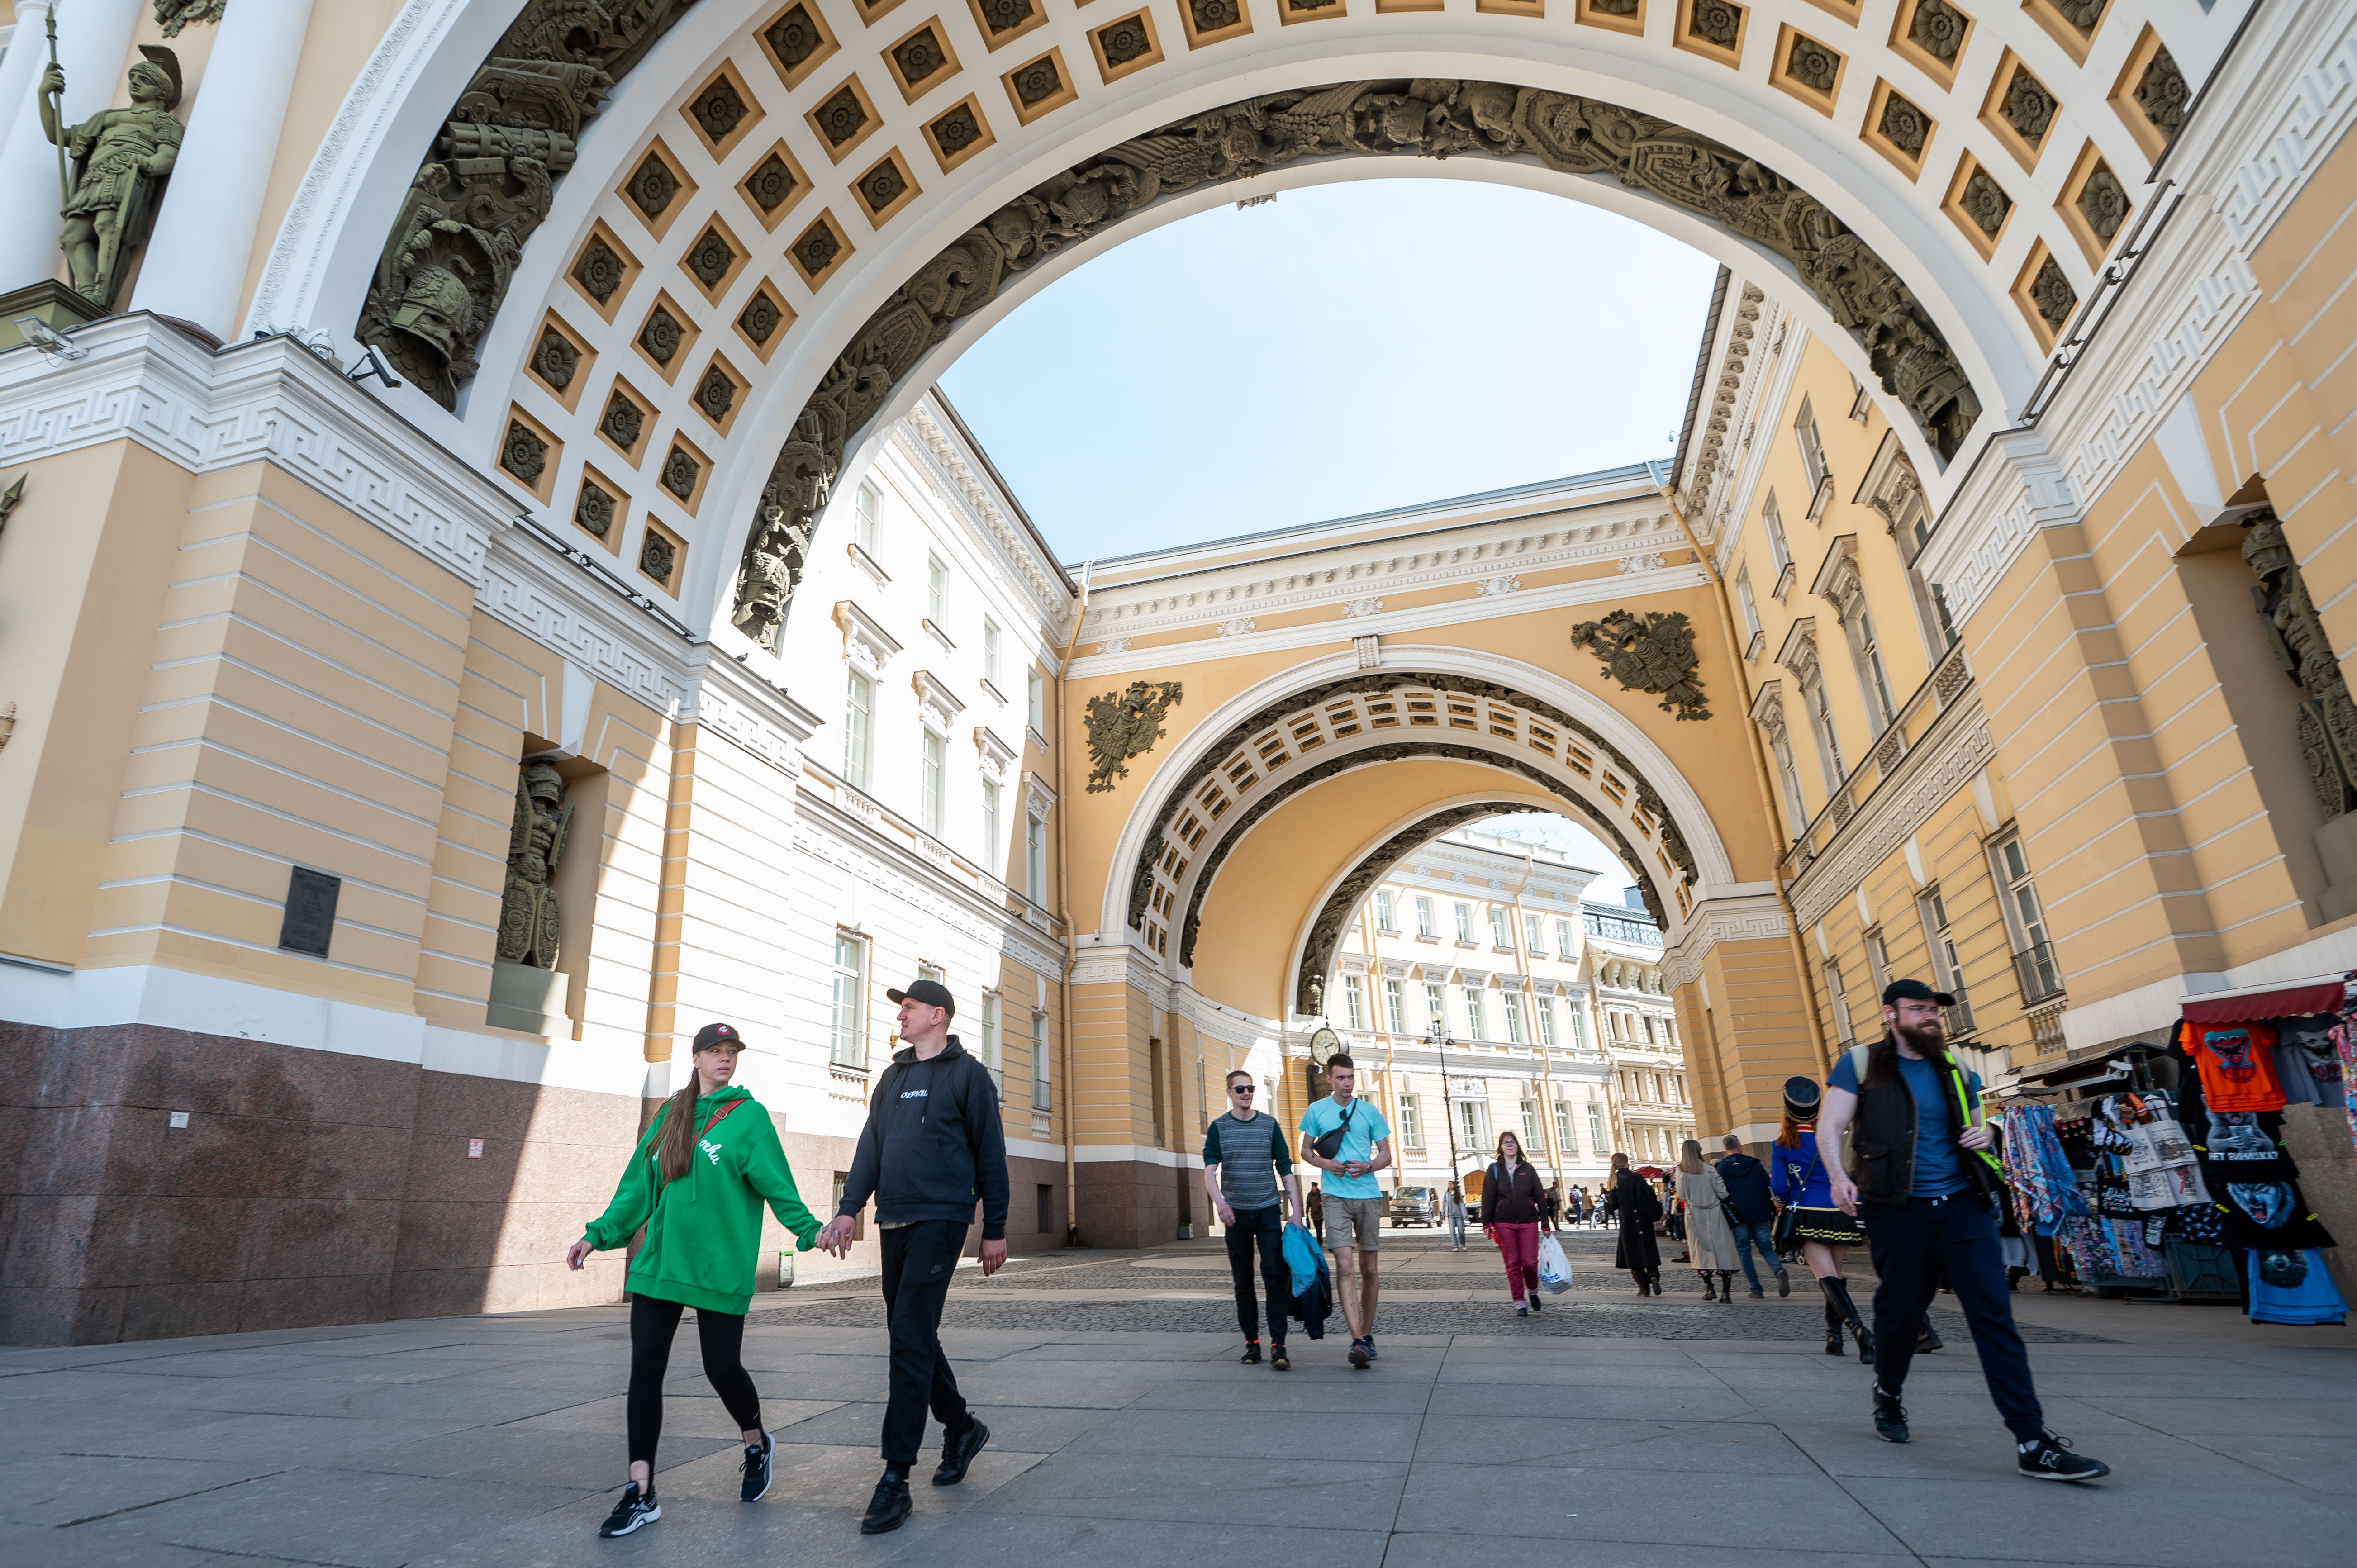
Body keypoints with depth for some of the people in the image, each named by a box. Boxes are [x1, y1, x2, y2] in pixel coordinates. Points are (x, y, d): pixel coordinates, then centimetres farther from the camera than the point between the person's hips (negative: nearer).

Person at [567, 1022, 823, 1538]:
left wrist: (809, 1229, -18)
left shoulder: (749, 1115, -4)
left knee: (722, 1367, 3)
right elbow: (638, 1187, 14)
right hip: (658, 1262, 4)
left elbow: (776, 1184, -8)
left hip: (720, 1268, -4)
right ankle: (640, 1493, 13)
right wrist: (598, 1235, 9)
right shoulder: (669, 1116, 11)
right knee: (646, 1368, 1)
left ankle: (756, 1444, 32)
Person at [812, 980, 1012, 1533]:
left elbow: (991, 1154, -4)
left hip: (940, 1221, -7)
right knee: (911, 1338, 14)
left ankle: (896, 1480, -4)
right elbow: (870, 1146, 13)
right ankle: (961, 1428, 34)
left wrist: (996, 1229, -4)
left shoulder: (967, 1074, -3)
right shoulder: (892, 1077, 16)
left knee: (910, 1339, -11)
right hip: (894, 1222, 7)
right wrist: (850, 1208, 0)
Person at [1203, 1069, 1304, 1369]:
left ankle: (1278, 1345, -8)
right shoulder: (1218, 1127, 3)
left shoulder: (1269, 1125, 6)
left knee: (1275, 1276, -10)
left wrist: (1297, 1210, 1)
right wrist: (1220, 1201, -26)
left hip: (1268, 1212, 0)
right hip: (1236, 1214, 0)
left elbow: (1286, 1170, 7)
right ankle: (1251, 1342, 17)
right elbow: (1210, 1170, -8)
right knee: (1243, 1281, 6)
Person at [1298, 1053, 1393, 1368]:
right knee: (1345, 1267, -14)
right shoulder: (1317, 1111, 5)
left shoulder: (1370, 1112, 7)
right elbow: (1305, 1151, 11)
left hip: (1369, 1195, 2)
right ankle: (1357, 1340, -17)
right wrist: (1326, 1164, -9)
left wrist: (1368, 1166, -11)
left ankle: (1367, 1334, 23)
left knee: (1368, 1269, 9)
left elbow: (1386, 1155, 9)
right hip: (1336, 1196, -2)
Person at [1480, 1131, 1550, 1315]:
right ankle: (1519, 1302, 9)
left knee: (1530, 1262, -4)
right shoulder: (1495, 1169, 4)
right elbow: (1488, 1197, 1)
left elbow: (1540, 1197, 8)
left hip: (1528, 1222, 0)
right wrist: (1486, 1223, -5)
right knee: (1512, 1264, 0)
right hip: (1504, 1224, 0)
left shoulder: (1528, 1169, 7)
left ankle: (1533, 1291, 24)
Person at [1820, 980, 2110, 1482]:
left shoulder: (1956, 1069, 14)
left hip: (1962, 1203, 4)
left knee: (1995, 1314, -4)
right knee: (1900, 1309, 7)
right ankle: (1888, 1394, 35)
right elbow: (1830, 1126, -6)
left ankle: (2033, 1443, -3)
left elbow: (1975, 1122, 28)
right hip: (1898, 1209, -3)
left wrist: (1983, 1135, 4)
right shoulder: (1861, 1064, -1)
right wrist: (1839, 1177, -21)